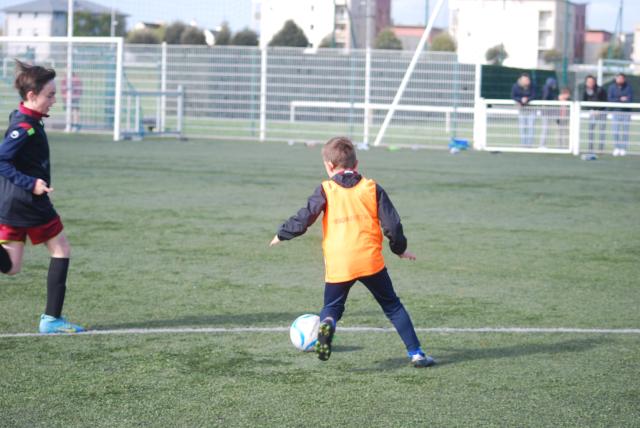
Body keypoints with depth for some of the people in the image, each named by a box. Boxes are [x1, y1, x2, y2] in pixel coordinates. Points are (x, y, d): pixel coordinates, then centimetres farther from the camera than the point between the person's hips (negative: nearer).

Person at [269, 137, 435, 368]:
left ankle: (326, 325, -20)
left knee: (331, 307, 16)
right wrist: (400, 249, 21)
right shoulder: (372, 188, 6)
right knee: (393, 306, 13)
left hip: (337, 265, -1)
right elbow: (392, 224, 4)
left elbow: (304, 218, -2)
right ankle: (416, 353, 7)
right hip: (370, 261, 1)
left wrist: (282, 234, 15)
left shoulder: (325, 190, 1)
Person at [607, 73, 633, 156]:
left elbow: (630, 100, -12)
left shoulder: (628, 87, -2)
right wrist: (621, 99, -13)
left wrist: (616, 100, -16)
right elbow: (610, 99, -5)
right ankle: (616, 148, 3)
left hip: (626, 112, -1)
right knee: (615, 130, -5)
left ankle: (623, 149, 3)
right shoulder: (612, 87, 3)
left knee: (625, 131, -2)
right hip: (616, 112, 1)